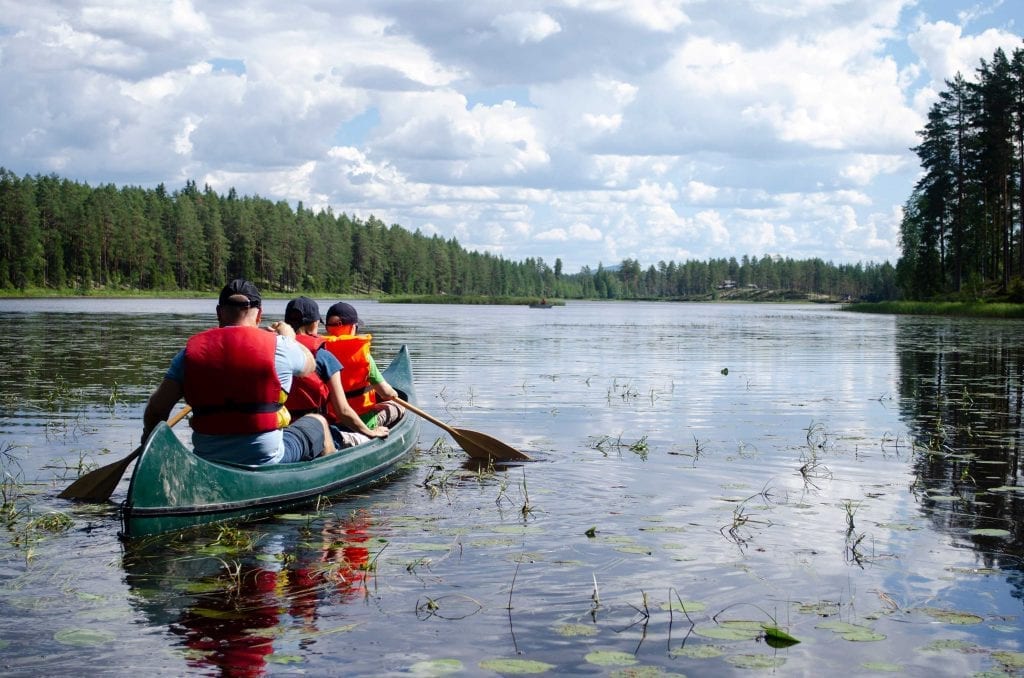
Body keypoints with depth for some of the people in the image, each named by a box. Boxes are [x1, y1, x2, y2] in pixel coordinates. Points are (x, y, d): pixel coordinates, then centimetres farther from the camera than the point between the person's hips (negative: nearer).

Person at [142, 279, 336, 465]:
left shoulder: (191, 350, -3)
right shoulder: (277, 346, -9)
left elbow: (156, 408, -5)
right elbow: (309, 364, 13)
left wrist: (149, 435, 17)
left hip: (206, 463, 3)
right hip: (268, 462, -3)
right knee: (318, 422, 26)